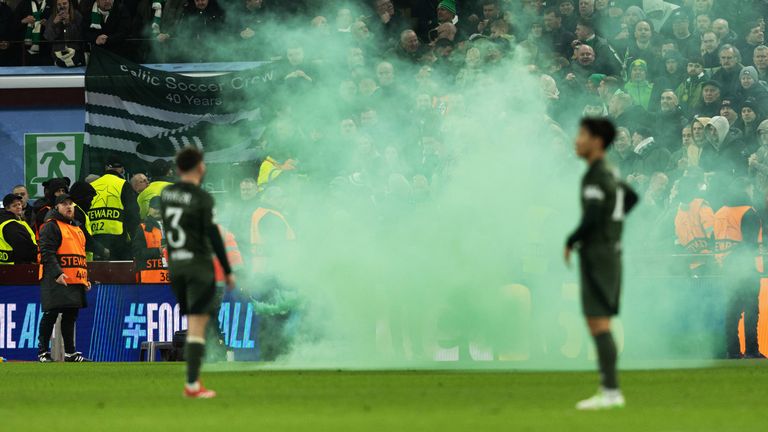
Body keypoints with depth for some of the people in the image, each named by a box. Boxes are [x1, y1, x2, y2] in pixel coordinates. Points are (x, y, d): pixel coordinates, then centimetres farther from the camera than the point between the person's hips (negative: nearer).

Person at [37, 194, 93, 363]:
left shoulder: (77, 228, 23)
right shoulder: (51, 226, -4)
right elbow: (47, 252, -14)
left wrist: (86, 278, 22)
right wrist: (57, 273, -24)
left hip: (76, 282, 8)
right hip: (56, 281, -8)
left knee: (70, 316, 10)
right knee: (51, 315, -7)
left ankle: (70, 353, 15)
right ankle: (42, 352, -3)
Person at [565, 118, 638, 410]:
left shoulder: (595, 176, -15)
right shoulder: (608, 174, 15)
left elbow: (591, 217, -24)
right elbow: (631, 198, 31)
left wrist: (571, 242, -9)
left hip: (597, 254, -10)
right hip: (609, 251, 10)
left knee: (598, 322, -10)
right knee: (598, 323, 12)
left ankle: (611, 391, -13)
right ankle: (608, 389, 12)